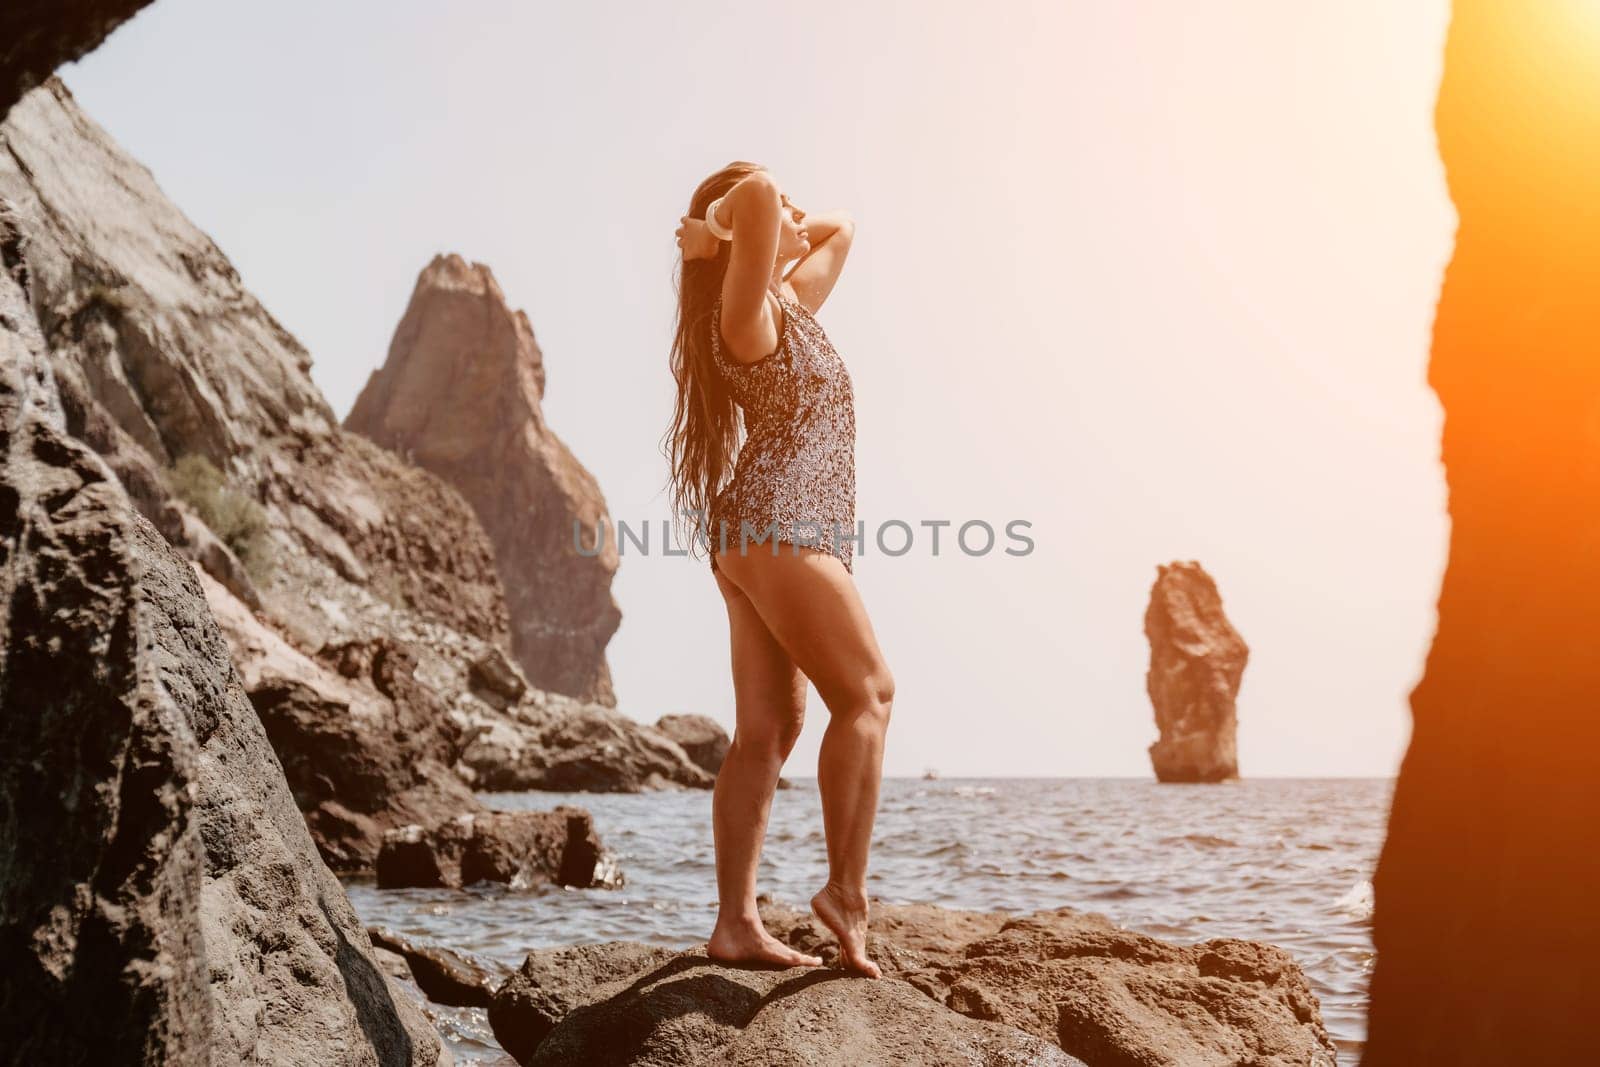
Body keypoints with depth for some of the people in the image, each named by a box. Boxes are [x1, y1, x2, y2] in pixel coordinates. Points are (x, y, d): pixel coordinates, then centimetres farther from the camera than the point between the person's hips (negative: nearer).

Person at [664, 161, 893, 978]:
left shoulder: (788, 308, 20)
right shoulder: (746, 309, -7)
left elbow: (839, 231, 35)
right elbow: (756, 195, -24)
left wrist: (794, 233, 21)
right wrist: (717, 230, -6)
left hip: (754, 542, 9)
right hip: (780, 527, -9)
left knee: (768, 730, 3)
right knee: (866, 695, -10)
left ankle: (736, 922, 2)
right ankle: (846, 891, -11)